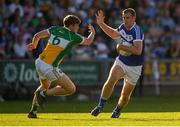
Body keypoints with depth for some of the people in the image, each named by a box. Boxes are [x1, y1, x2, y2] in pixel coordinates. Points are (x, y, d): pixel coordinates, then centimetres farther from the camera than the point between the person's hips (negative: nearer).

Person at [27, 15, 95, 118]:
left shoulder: (55, 29, 9)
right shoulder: (73, 36, -2)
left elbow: (37, 36, 6)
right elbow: (88, 42, 16)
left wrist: (34, 44, 27)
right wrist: (93, 32, 36)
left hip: (40, 62, 7)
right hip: (50, 67, -7)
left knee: (45, 86, 35)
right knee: (71, 89, 1)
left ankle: (33, 111, 29)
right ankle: (43, 94, -3)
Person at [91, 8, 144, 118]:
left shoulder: (137, 31, -21)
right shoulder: (123, 27, 1)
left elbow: (138, 51, -31)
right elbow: (113, 34, 24)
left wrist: (122, 47, -24)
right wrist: (101, 23, 16)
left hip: (134, 67, -4)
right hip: (121, 62, 4)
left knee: (125, 95, 5)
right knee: (111, 80, -24)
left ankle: (117, 110, 33)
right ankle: (101, 106, -19)